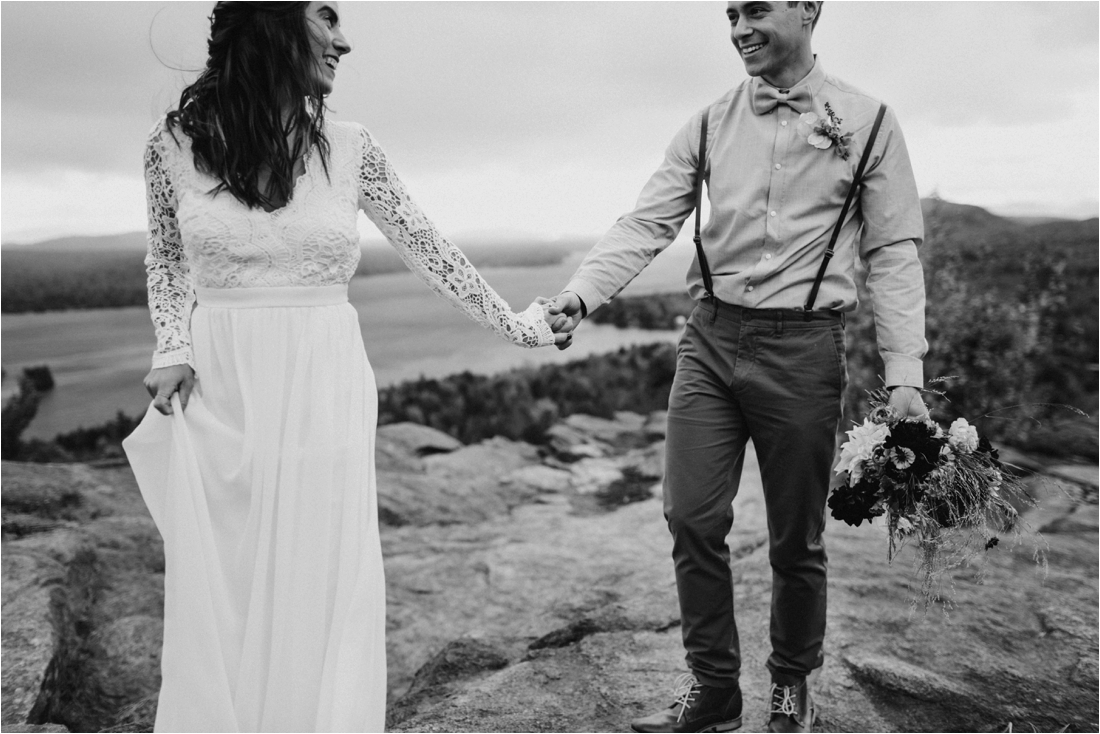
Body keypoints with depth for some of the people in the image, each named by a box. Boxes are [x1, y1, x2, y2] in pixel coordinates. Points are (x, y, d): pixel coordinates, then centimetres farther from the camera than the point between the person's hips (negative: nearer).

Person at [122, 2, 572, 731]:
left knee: (320, 588, 7)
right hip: (221, 394, 0)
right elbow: (168, 261, 13)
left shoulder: (350, 149, 0)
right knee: (219, 598, 8)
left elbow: (429, 250, 8)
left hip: (323, 391, 1)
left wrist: (513, 324, 13)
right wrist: (173, 349, -2)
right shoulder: (175, 143, -2)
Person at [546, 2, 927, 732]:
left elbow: (894, 252, -2)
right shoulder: (710, 124, 7)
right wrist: (581, 292, -15)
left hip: (802, 345, -2)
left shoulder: (867, 121, -1)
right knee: (693, 518, 1)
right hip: (711, 337, 3)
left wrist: (905, 375, -9)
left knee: (795, 536, 8)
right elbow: (647, 223, 1)